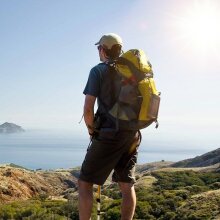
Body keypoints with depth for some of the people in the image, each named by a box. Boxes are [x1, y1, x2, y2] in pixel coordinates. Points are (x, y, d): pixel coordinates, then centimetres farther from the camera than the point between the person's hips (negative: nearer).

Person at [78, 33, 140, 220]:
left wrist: (91, 128, 4)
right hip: (132, 135, 6)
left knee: (85, 183, 4)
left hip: (109, 134, -6)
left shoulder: (98, 71, -5)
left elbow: (88, 108, -13)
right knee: (127, 185, 11)